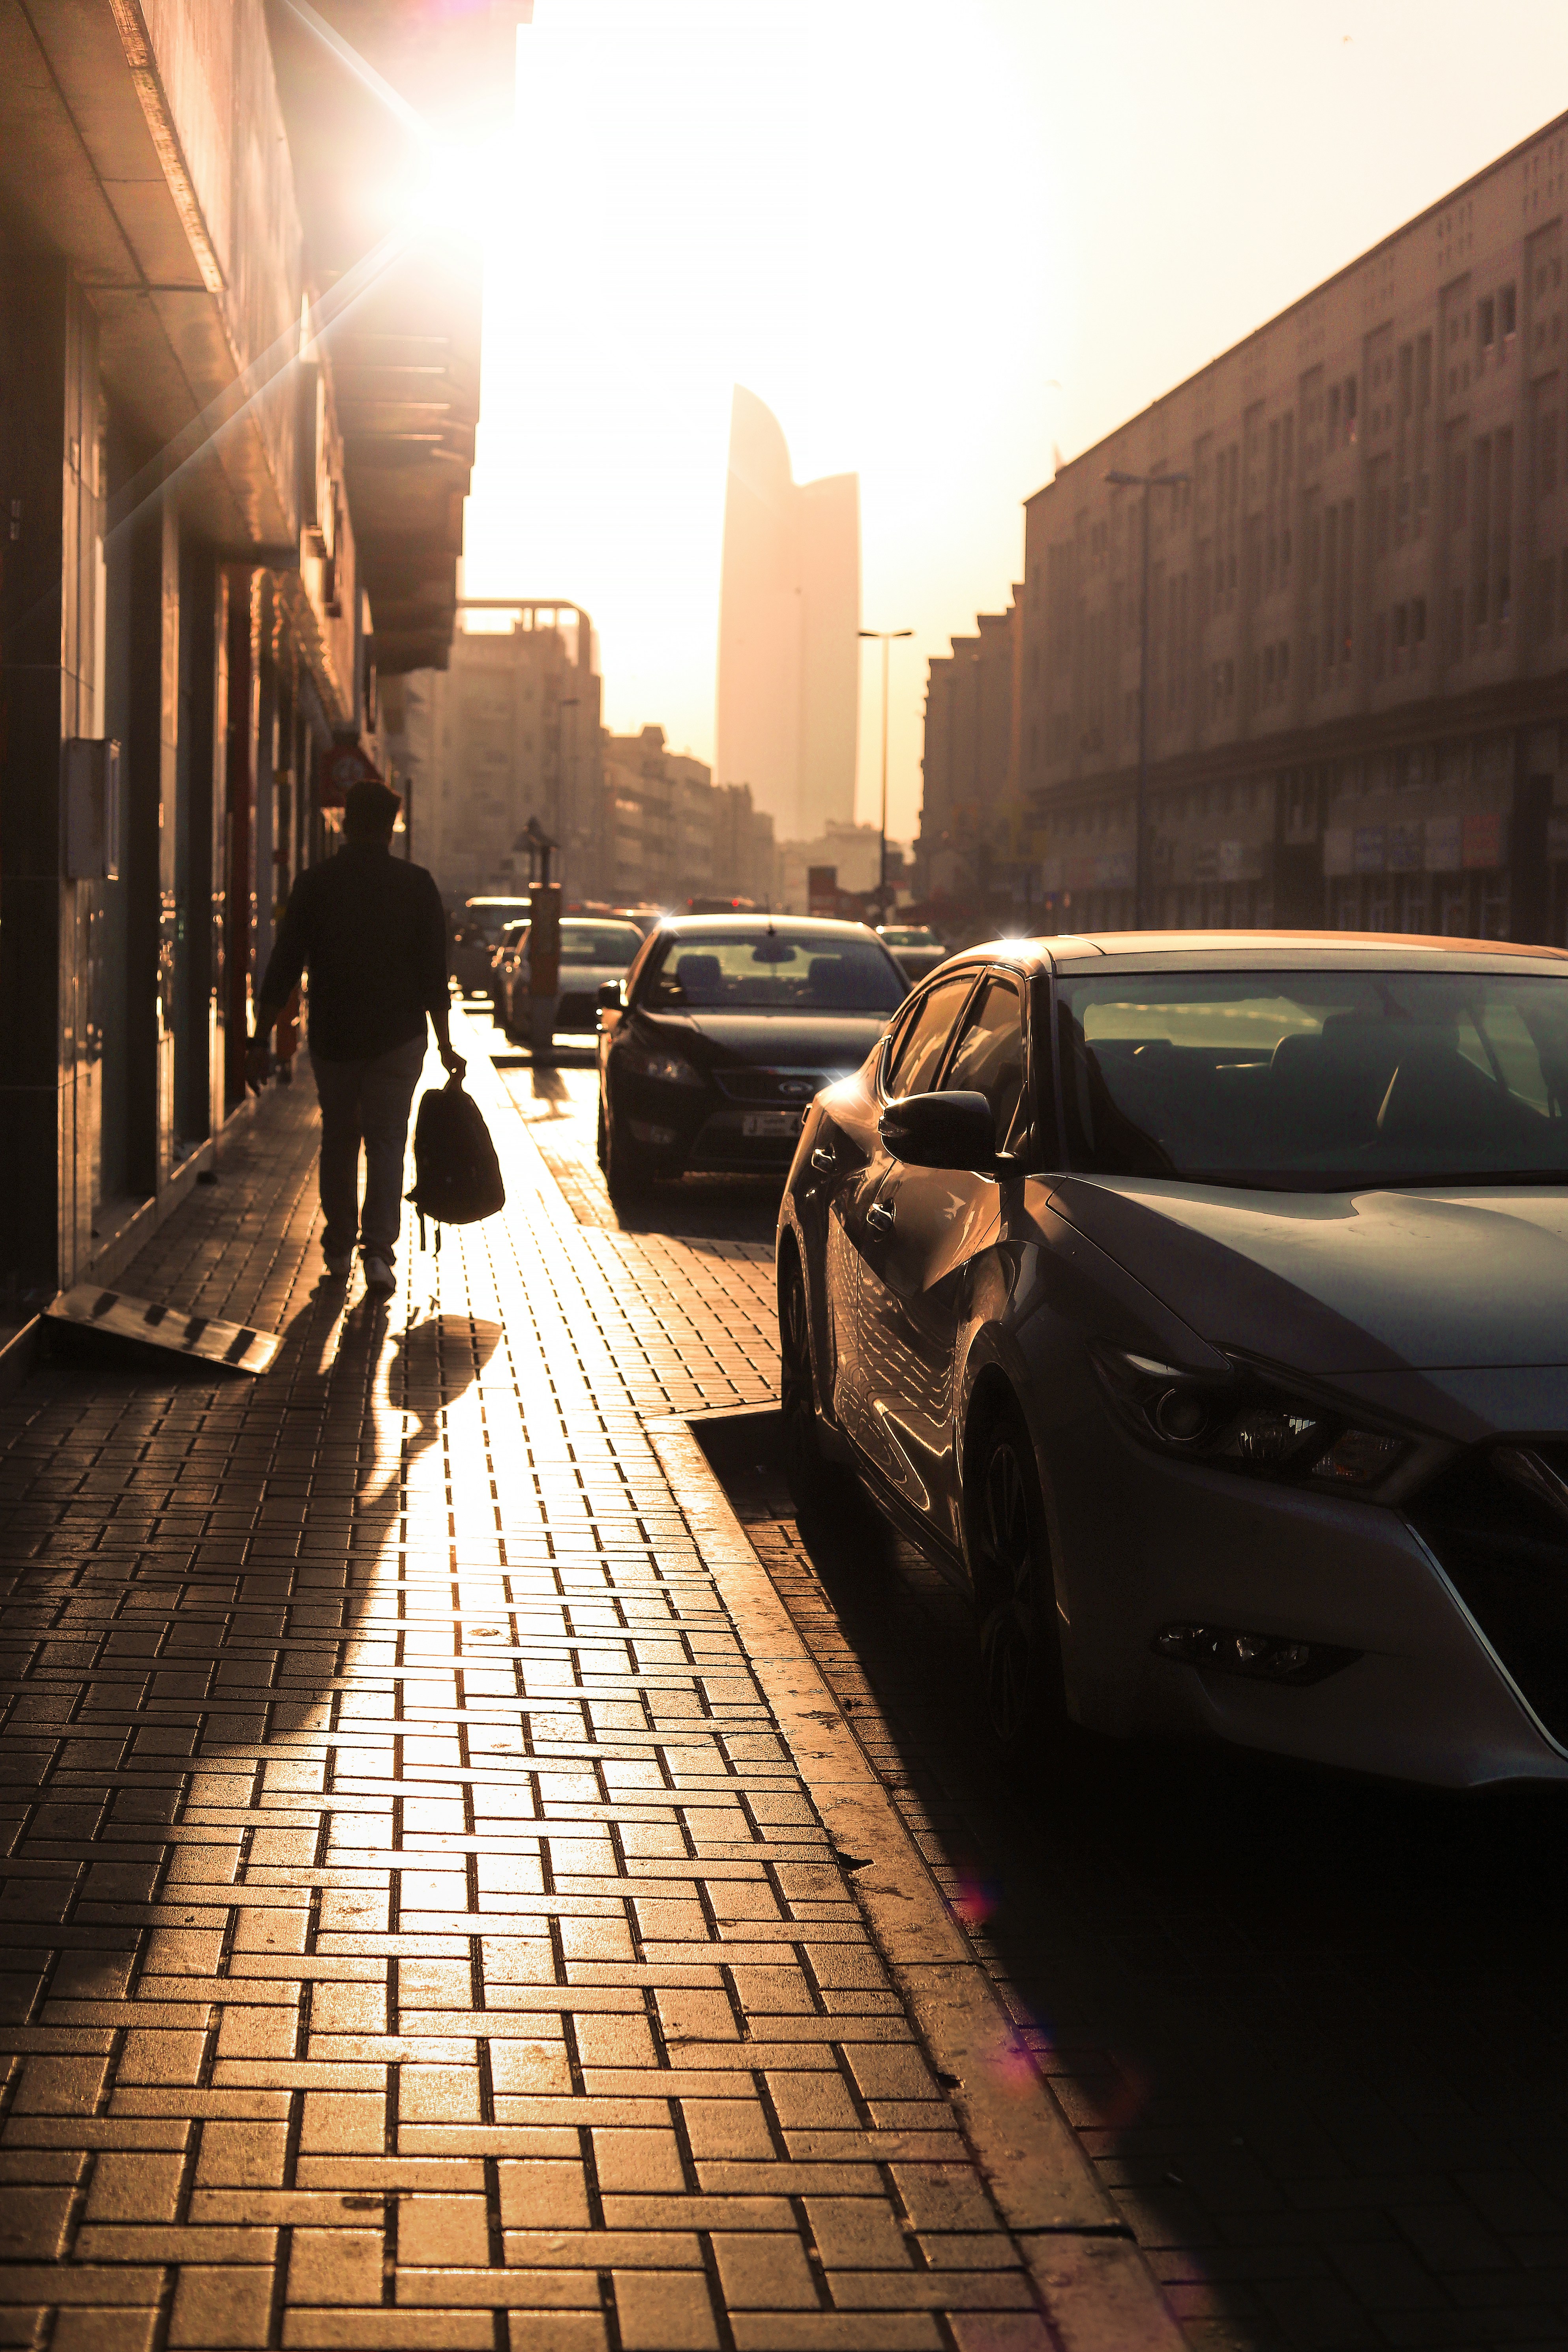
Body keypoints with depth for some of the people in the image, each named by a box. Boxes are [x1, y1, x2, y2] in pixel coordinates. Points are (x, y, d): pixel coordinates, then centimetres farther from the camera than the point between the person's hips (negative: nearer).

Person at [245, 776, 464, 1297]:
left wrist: (261, 1041, -1)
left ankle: (339, 1248, 22)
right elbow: (434, 975, -3)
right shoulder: (417, 886, -3)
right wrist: (446, 1046, 3)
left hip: (332, 1038, 1)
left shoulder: (315, 884, -2)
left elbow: (283, 967, -4)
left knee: (339, 1139, 16)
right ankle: (379, 1249, -13)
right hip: (398, 1038, -1)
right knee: (386, 1140, 2)